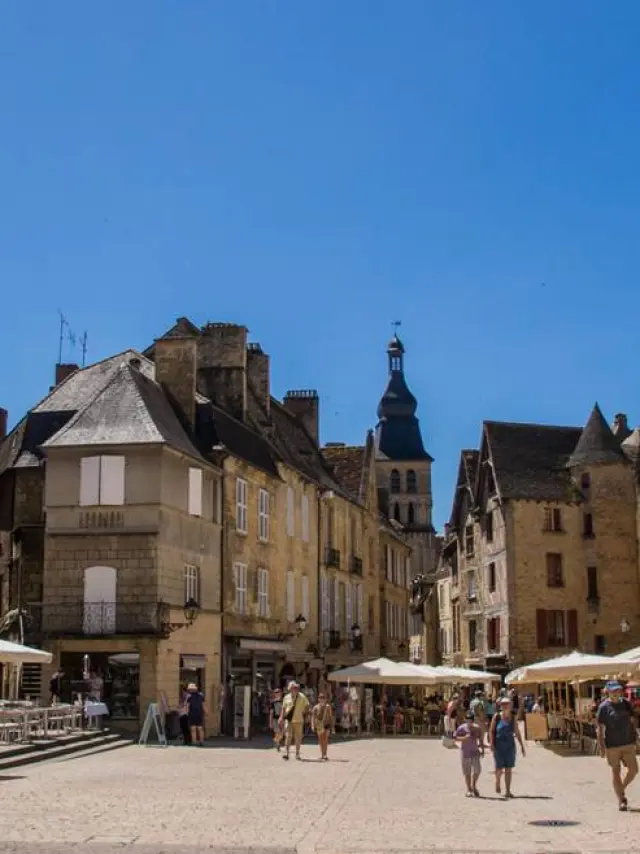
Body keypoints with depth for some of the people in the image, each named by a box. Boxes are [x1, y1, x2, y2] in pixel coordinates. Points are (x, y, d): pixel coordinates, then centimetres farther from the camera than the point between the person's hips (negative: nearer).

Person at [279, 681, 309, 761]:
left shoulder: (302, 697, -1)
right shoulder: (286, 697, 3)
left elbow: (307, 706, 9)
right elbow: (283, 708, 9)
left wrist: (304, 714, 0)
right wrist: (282, 717, 0)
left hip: (298, 720, 0)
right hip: (288, 720, 0)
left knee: (298, 738, 6)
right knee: (288, 736, -9)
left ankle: (297, 754, 17)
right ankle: (286, 753, -11)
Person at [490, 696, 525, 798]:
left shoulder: (513, 718, 6)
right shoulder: (497, 716, -1)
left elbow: (517, 733, 11)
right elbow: (492, 731, -2)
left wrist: (522, 745, 9)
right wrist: (492, 744, -11)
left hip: (510, 745, 2)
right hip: (499, 746, -2)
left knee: (509, 769, 1)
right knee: (499, 767, -1)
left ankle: (508, 791, 5)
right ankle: (498, 782, 29)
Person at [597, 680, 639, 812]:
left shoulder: (625, 703, 5)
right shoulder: (604, 707, -6)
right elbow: (600, 727, -6)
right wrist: (601, 747, -10)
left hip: (628, 743, 4)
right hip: (612, 745, -4)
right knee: (616, 771, 3)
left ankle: (622, 790, 28)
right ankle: (621, 800, 12)